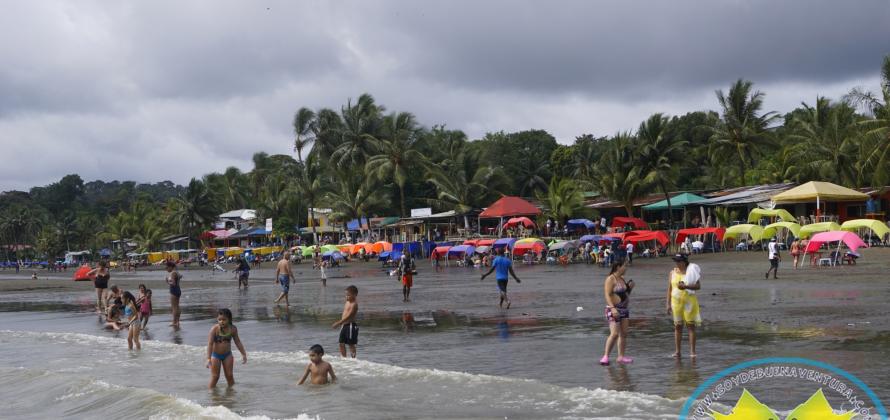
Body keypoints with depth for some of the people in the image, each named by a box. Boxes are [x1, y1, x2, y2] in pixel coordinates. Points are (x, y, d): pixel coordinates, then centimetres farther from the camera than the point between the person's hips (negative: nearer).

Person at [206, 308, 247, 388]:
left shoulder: (233, 329, -9)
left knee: (229, 376, 6)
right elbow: (210, 343, -25)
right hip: (215, 355, -3)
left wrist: (243, 354, 7)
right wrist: (209, 359, -34)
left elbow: (238, 342, 5)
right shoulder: (214, 329, -21)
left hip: (227, 355, 3)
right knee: (215, 377, -1)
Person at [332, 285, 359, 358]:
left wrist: (338, 323, -26)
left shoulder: (354, 304, -15)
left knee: (351, 344, -2)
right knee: (342, 343, 10)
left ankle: (353, 359, 5)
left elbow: (348, 316, -22)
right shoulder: (347, 302, 13)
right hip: (344, 325, 9)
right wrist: (340, 323, 19)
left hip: (350, 325, -9)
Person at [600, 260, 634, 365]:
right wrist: (612, 308, -29)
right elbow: (607, 295, -19)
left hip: (624, 309, 9)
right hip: (614, 310, -8)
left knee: (624, 333, 6)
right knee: (614, 334, -15)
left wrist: (630, 288, 5)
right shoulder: (611, 279, -11)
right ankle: (605, 356, -9)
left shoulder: (622, 278, 14)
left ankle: (621, 356, 12)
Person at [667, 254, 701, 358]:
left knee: (691, 325, -2)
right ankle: (677, 351, 11)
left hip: (689, 301, -3)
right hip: (676, 301, 3)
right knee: (677, 326, 6)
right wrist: (668, 303, 5)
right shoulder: (673, 272, 7)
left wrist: (686, 286, -23)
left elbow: (698, 286, -9)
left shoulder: (691, 271, -3)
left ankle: (692, 351, 0)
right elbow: (669, 289, 9)